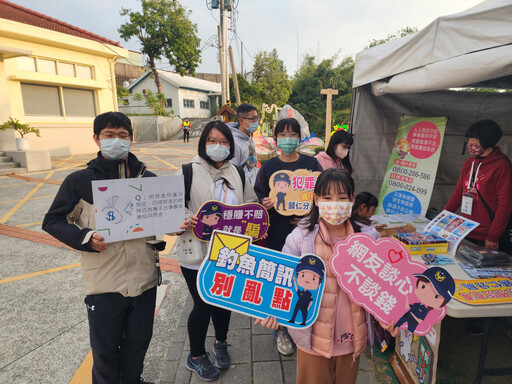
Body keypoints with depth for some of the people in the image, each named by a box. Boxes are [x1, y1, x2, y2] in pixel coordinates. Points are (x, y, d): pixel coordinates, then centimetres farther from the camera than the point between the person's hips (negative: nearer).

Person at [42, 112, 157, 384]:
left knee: (138, 342, 21)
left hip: (144, 279, 3)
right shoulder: (80, 181, -5)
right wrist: (86, 238, -17)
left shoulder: (148, 179, 2)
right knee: (105, 349, 15)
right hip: (103, 283, -2)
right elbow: (53, 221, 0)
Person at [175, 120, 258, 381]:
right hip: (198, 254, -4)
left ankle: (220, 343, 49)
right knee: (203, 305, 9)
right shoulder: (188, 172, -7)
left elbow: (252, 204, 12)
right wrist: (186, 221, -28)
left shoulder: (238, 174, 7)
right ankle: (196, 356, 37)